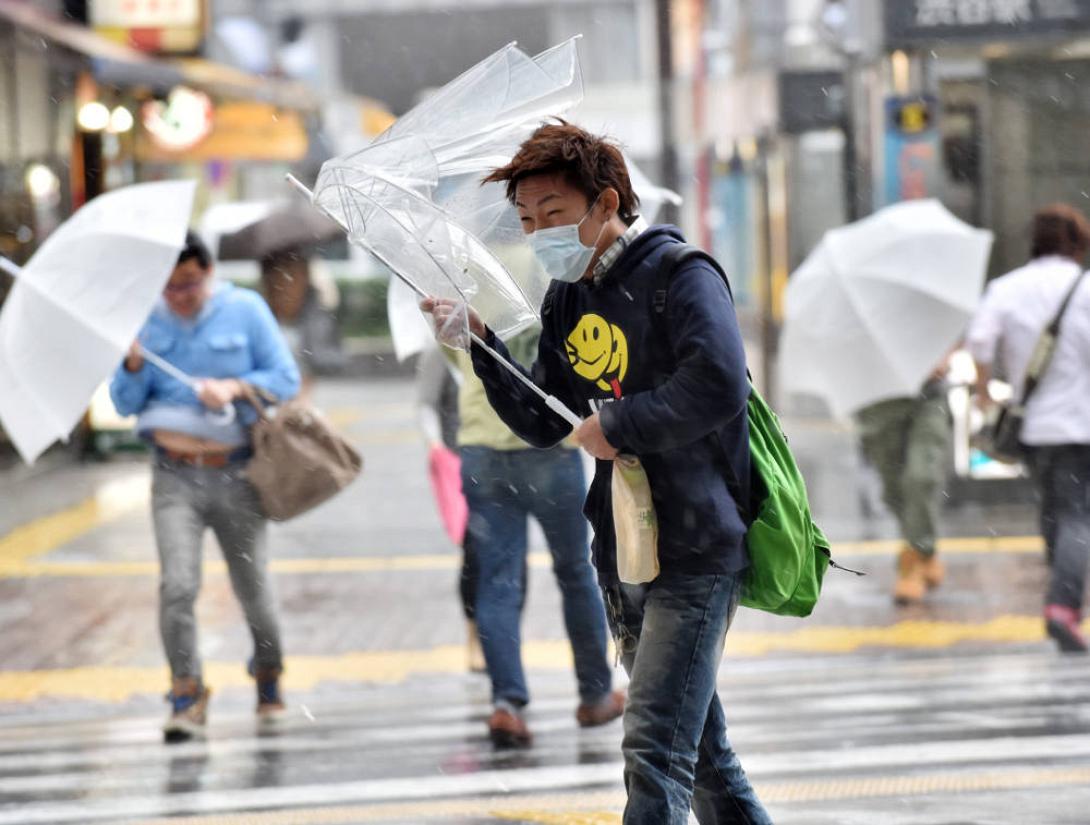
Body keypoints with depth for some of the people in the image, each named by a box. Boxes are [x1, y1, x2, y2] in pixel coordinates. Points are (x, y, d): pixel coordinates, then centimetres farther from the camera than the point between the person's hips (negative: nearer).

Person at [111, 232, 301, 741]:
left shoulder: (245, 310, 1)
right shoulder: (146, 321, 5)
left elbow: (287, 378, -1)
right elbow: (125, 405, 5)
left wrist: (234, 387, -17)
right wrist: (133, 365, -15)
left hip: (234, 474, 0)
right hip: (174, 476, 1)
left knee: (253, 589, 6)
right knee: (177, 585, -15)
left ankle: (268, 680, 31)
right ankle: (186, 695, -8)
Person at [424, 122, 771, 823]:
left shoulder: (679, 276, -13)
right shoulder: (566, 303, 12)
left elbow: (719, 387, -29)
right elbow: (543, 424, 17)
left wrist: (616, 428, -18)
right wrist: (480, 343, 5)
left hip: (696, 549, -8)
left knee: (654, 752, -14)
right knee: (700, 749, 16)